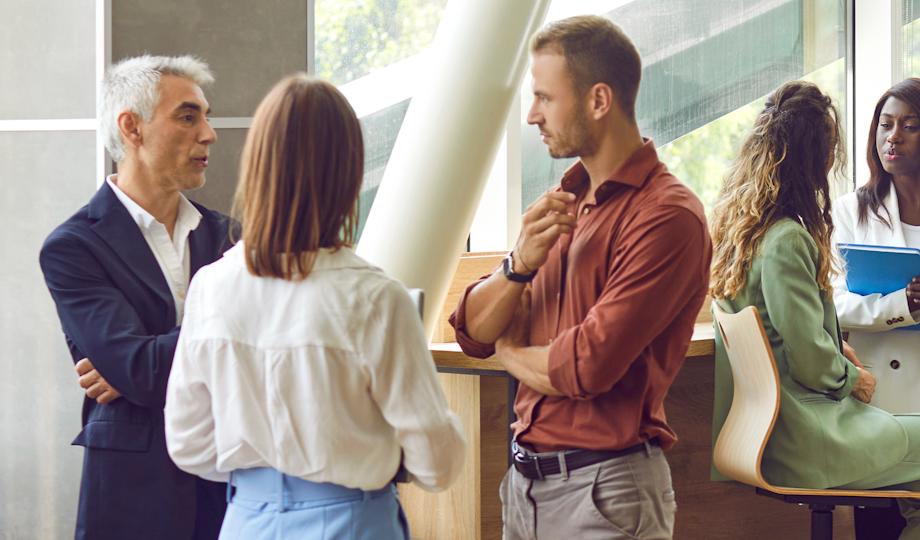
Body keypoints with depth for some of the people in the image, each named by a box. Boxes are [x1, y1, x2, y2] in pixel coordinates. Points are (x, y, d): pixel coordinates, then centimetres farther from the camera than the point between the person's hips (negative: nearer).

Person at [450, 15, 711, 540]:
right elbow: (473, 331, 6)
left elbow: (587, 368, -22)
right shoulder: (566, 200, 9)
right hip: (526, 477, 7)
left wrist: (512, 351, -3)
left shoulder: (666, 216, -16)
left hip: (602, 489, -7)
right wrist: (520, 264, -12)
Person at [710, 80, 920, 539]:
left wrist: (836, 348, 9)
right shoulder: (786, 240, -23)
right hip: (802, 441, -9)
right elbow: (811, 360, -21)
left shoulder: (737, 222, 6)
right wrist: (854, 379, -2)